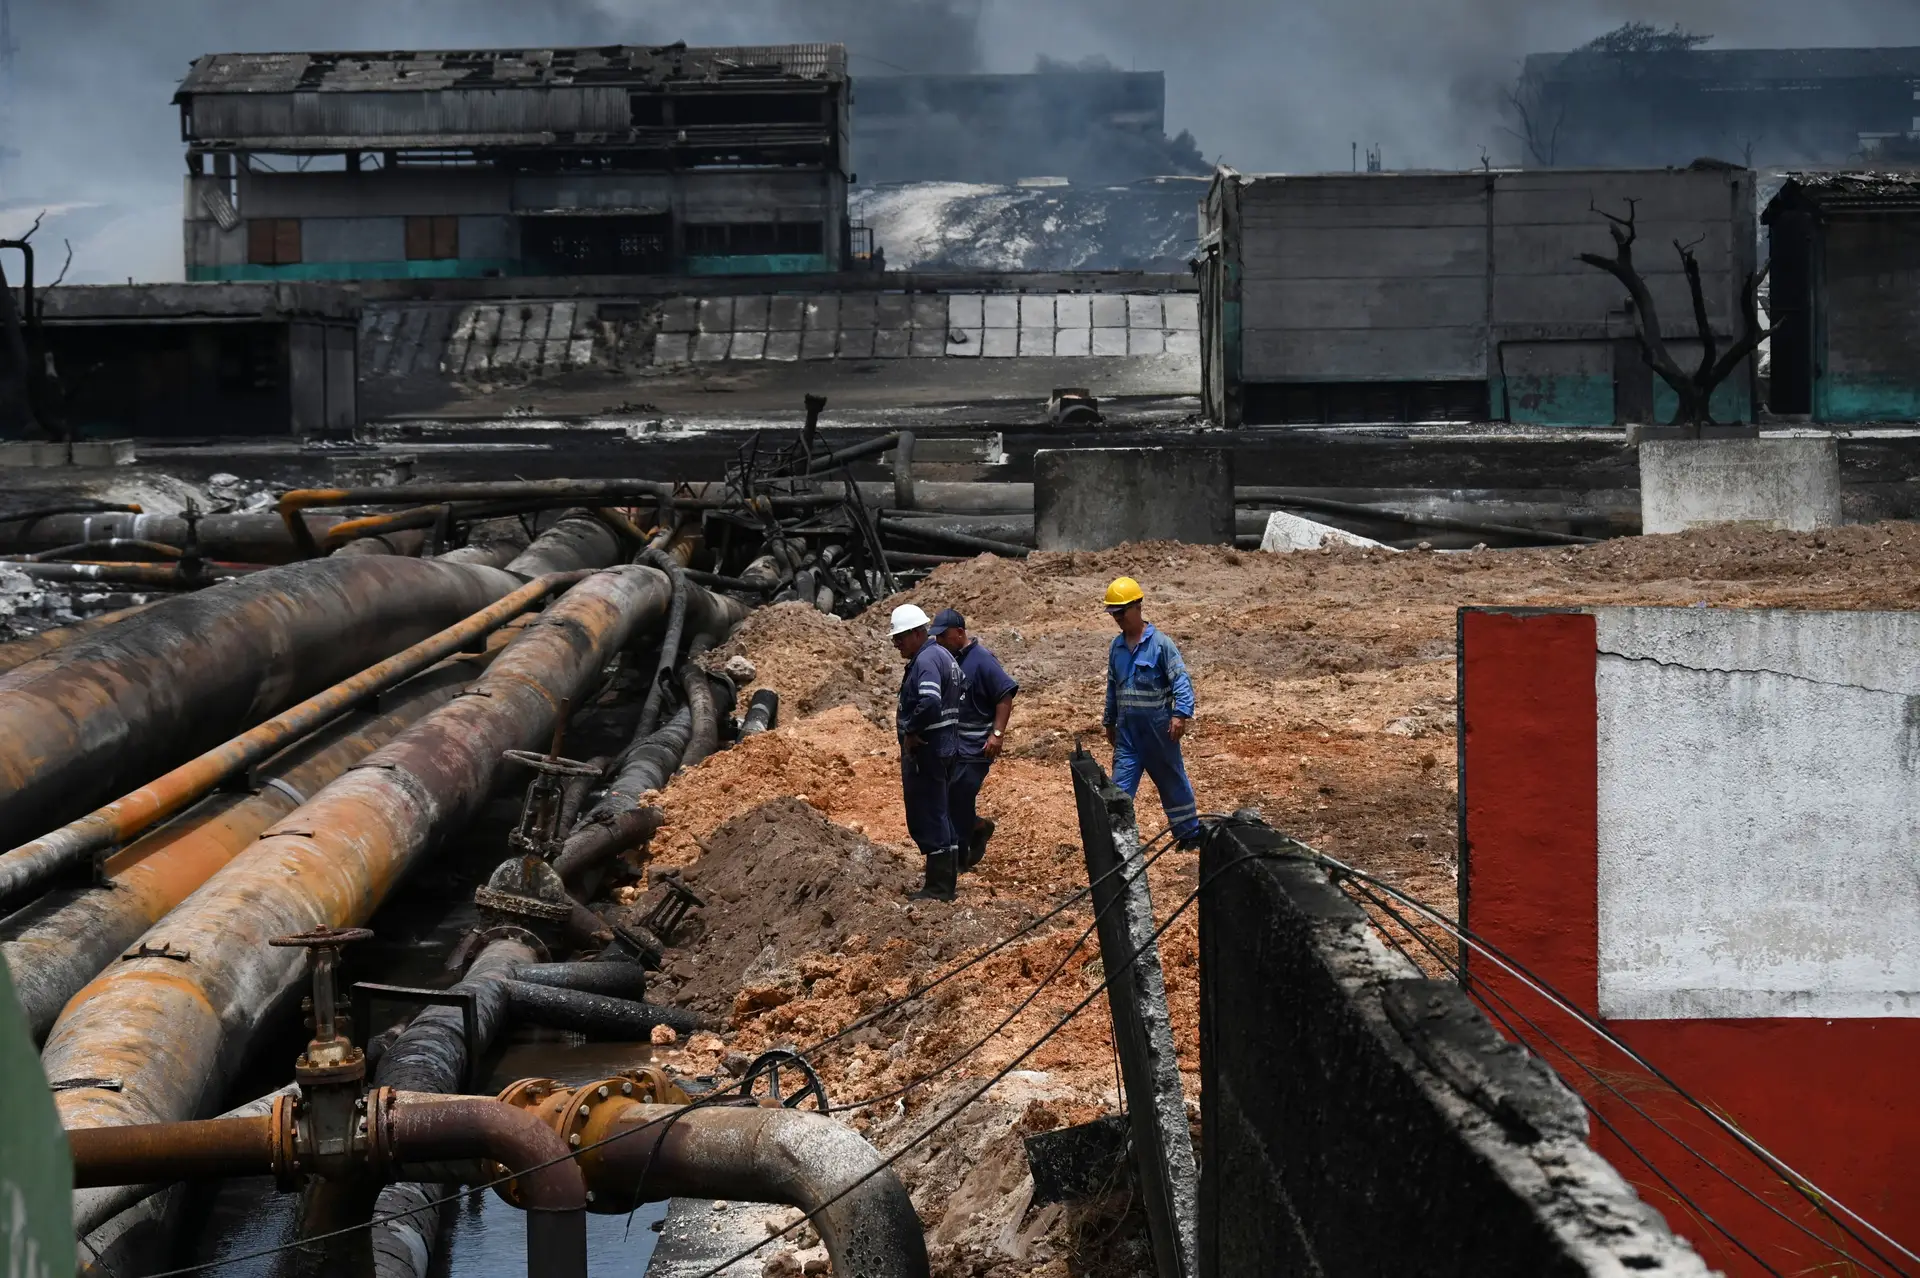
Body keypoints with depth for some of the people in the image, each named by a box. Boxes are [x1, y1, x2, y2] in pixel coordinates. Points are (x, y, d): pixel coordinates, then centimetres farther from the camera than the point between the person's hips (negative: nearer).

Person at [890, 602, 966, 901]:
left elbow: (929, 702, -33)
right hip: (945, 746, 11)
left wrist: (910, 731, -21)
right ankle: (945, 882, 22)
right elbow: (962, 685, 28)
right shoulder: (943, 655, 14)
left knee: (928, 818, -6)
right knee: (939, 815, 16)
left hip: (925, 750, -11)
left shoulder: (926, 660, -18)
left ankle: (938, 888, -4)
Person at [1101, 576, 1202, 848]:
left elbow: (1181, 680, -15)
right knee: (1120, 788, -1)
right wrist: (1110, 722, 22)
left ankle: (1190, 833, 23)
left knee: (1173, 782, 9)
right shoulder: (1116, 647, 7)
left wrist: (1181, 714, -26)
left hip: (1158, 728, -5)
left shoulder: (1160, 643, -11)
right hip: (1127, 730, 5)